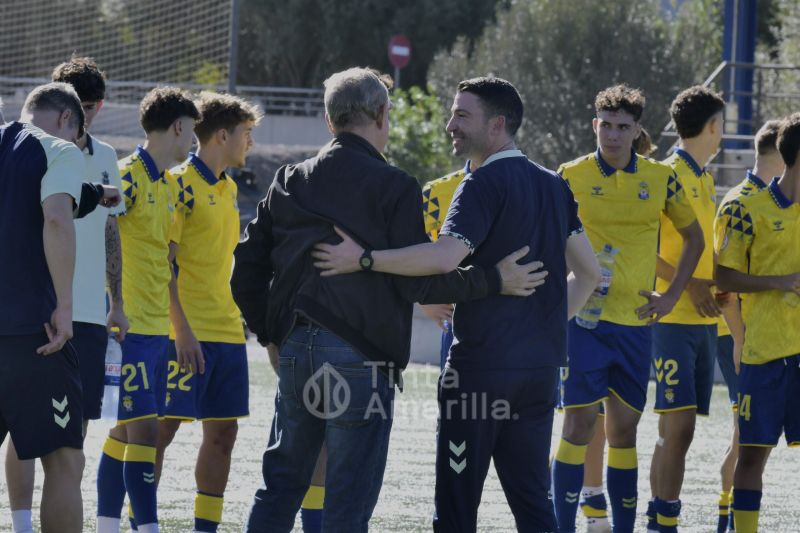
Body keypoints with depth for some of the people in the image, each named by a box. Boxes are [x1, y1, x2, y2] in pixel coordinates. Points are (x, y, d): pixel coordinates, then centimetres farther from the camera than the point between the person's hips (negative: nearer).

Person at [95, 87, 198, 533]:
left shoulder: (166, 185, 17)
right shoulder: (128, 177, -11)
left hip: (156, 328, 9)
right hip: (131, 326, -9)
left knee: (126, 431, 11)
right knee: (144, 427, -12)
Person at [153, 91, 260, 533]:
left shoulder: (227, 189, 17)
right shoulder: (181, 185, -9)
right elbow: (163, 263, -14)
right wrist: (182, 329, -20)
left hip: (227, 330, 8)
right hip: (189, 333, -8)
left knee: (222, 431, 7)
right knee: (163, 426, -7)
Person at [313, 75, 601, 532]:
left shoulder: (484, 186, -11)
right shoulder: (554, 187, 13)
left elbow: (445, 257, -27)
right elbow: (588, 273, 18)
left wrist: (364, 258, -24)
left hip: (483, 364, -7)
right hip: (542, 366, 7)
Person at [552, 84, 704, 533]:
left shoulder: (661, 179, 4)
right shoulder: (571, 176, -3)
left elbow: (694, 237, 17)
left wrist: (672, 295, 9)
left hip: (635, 321, 3)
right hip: (584, 318, -3)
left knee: (625, 427, 8)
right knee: (580, 421, -10)